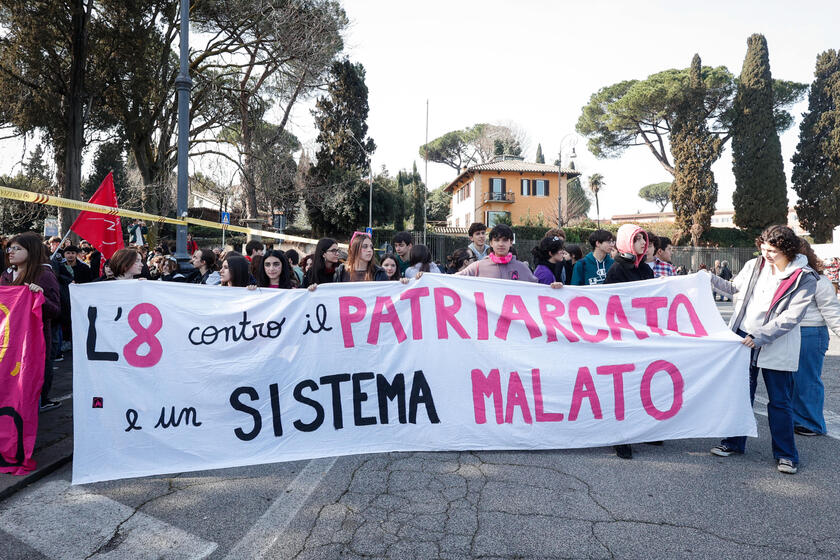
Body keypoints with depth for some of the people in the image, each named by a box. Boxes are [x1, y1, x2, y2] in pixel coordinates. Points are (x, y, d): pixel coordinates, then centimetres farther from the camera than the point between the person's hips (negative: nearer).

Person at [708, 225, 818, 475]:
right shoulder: (753, 266, 3)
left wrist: (760, 336, -21)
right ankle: (734, 442, 26)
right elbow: (734, 288, 20)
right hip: (743, 339, 4)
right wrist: (711, 279, 7)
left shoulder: (804, 279, -9)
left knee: (780, 402, 5)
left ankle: (785, 454, 21)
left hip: (777, 347, -4)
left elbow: (791, 317, -15)